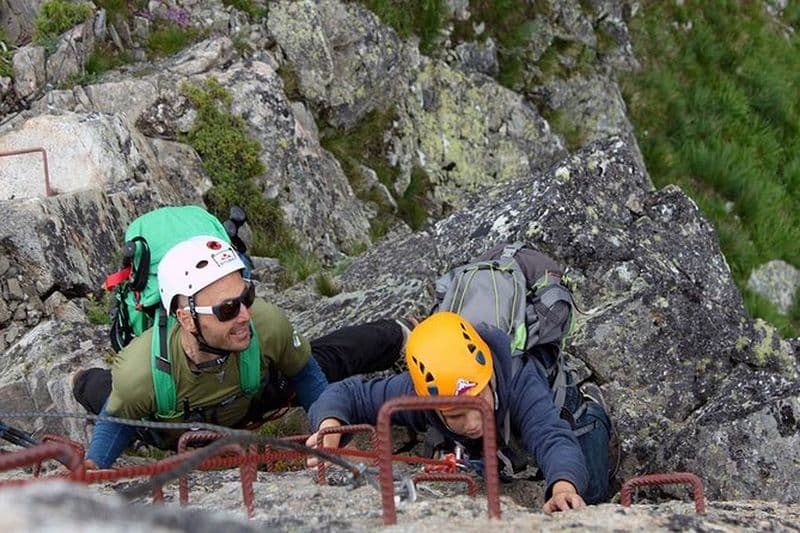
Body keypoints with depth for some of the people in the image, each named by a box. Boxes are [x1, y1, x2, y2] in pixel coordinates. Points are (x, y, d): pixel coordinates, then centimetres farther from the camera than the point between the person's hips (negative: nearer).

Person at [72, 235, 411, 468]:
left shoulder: (268, 324, -43)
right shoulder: (138, 373, -48)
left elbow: (306, 375, -19)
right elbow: (117, 418, -22)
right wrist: (91, 467, -34)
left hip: (251, 403, 2)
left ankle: (398, 333, 54)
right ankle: (87, 380, 61)